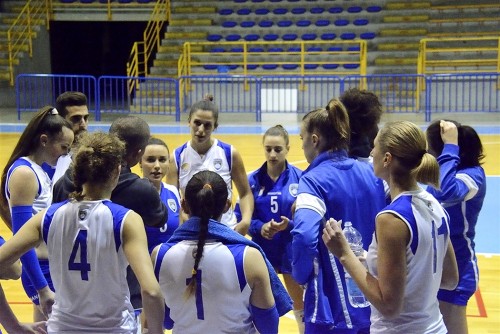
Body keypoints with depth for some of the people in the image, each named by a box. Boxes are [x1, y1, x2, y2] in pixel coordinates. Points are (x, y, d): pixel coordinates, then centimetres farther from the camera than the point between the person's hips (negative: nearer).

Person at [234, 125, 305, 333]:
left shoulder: (300, 178, -10)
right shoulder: (253, 180, -4)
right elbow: (241, 216, -2)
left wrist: (289, 225, -26)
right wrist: (259, 227, -19)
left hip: (292, 252, -1)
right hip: (263, 251, 2)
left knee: (301, 306, 14)